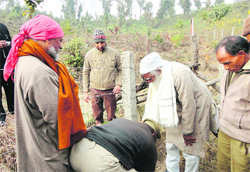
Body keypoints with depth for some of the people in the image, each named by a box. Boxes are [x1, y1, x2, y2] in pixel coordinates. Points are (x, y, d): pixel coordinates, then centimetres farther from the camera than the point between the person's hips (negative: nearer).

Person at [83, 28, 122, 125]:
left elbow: (120, 70, 8)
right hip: (95, 90, 1)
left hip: (110, 90, -1)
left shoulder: (114, 53, 0)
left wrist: (118, 84, -7)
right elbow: (86, 73, 8)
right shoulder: (89, 54, 3)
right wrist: (85, 92, 5)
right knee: (97, 116, 11)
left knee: (111, 117, 8)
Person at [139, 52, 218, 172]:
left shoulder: (179, 74, -33)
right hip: (176, 112, 7)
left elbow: (189, 105, -30)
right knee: (171, 145, 16)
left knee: (190, 148, 1)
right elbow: (152, 101, 0)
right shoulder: (155, 78, -8)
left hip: (195, 111, -7)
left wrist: (187, 131, -20)